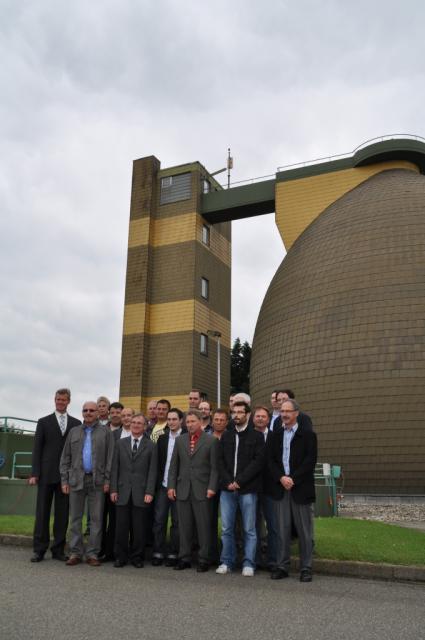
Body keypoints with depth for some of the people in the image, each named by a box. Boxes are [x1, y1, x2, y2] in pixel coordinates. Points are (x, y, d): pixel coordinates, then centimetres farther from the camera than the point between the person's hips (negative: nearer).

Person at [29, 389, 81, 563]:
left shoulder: (76, 423, 9)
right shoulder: (44, 422, 6)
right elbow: (37, 449, 2)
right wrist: (35, 473, -6)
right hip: (46, 474, -1)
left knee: (62, 514, 5)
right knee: (42, 512, 4)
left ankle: (58, 550, 14)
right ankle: (39, 550, 11)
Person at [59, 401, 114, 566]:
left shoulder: (106, 432, 4)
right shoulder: (74, 432, 12)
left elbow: (110, 457, 0)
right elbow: (65, 458, 11)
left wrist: (107, 480, -7)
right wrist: (64, 480, 3)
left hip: (97, 481, -2)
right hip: (76, 480, 2)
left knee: (96, 519, 1)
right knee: (75, 518, 6)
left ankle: (92, 554, 9)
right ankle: (75, 553, 15)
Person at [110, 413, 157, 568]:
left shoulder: (150, 446, 4)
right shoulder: (121, 443, 10)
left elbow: (152, 471, 0)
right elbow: (115, 468, 7)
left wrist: (149, 492, -7)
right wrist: (113, 489, 0)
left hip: (141, 493, -1)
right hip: (123, 491, 1)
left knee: (139, 527, 3)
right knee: (121, 526, 4)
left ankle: (137, 557, 16)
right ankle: (120, 556, 16)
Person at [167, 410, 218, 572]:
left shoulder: (211, 441, 0)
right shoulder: (180, 440, 11)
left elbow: (214, 467, -3)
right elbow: (174, 465, 11)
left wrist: (212, 487, -11)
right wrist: (171, 486, 4)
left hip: (202, 490, -3)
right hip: (183, 490, 3)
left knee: (203, 526, 1)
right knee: (184, 526, 9)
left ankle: (204, 559, 11)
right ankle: (184, 558, 18)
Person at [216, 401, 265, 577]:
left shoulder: (256, 436, 1)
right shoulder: (226, 436, 13)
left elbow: (258, 462, -8)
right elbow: (220, 460, 8)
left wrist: (239, 480, -12)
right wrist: (228, 481, -7)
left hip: (247, 489, -3)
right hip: (227, 489, 3)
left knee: (249, 529, 2)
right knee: (226, 528, 7)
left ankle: (248, 564, 11)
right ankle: (227, 562, 17)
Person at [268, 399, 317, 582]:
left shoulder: (308, 435, 2)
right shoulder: (275, 436, 13)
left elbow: (310, 461, -7)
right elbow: (271, 460, 6)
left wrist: (293, 479, -14)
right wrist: (281, 478, -10)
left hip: (300, 488, -3)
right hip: (280, 488, 3)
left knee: (304, 531, 3)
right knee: (282, 530, 6)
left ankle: (306, 568, 13)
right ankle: (282, 566, 15)